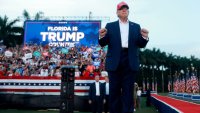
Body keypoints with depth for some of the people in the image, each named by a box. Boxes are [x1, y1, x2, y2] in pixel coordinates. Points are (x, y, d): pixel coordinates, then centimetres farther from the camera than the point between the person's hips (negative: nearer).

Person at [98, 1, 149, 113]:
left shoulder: (136, 26, 14)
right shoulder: (110, 26, 10)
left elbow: (141, 45, 6)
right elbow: (103, 43, 2)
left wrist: (145, 37, -15)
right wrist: (102, 37, -20)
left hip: (130, 63, 1)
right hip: (115, 62, -1)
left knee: (128, 92, 4)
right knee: (114, 91, 5)